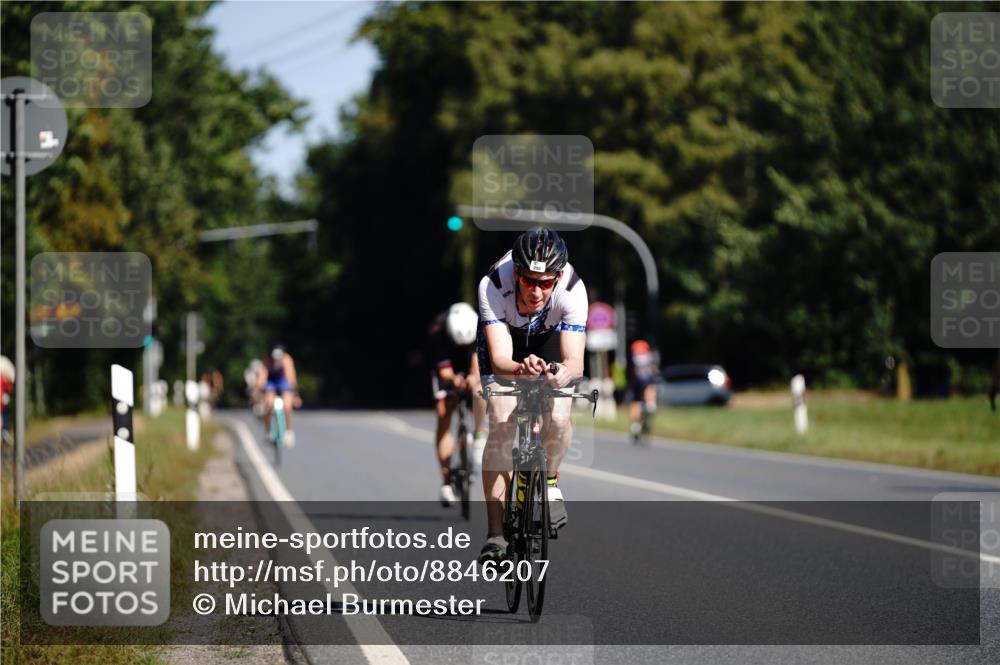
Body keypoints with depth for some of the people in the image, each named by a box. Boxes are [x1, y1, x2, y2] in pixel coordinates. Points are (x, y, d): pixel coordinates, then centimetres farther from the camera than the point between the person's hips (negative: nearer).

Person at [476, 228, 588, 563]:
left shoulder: (572, 289, -37)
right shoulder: (493, 286, -39)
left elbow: (575, 359, -42)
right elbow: (499, 358, -43)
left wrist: (565, 371, -65)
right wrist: (521, 368, -66)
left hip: (551, 334, 1)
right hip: (504, 333, -1)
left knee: (558, 420, -21)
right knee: (501, 425, -18)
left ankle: (550, 479, 14)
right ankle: (495, 533, -10)